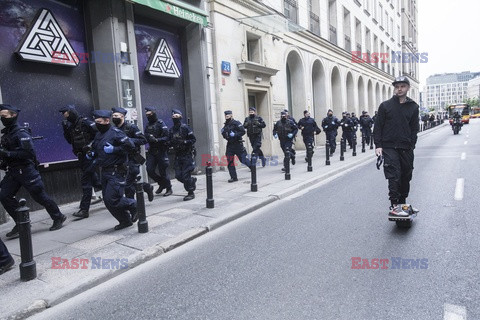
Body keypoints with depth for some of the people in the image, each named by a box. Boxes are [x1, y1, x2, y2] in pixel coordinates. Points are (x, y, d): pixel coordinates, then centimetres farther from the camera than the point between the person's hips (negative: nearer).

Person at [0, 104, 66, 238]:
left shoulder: (21, 133, -13)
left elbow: (29, 152, -22)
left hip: (26, 170, -8)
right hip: (12, 171, 8)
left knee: (40, 196, -2)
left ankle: (58, 218, 14)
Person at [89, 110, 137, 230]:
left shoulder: (115, 133, -12)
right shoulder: (98, 135, 14)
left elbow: (131, 146, -19)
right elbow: (95, 148, 30)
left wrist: (114, 149, -20)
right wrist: (91, 154, 9)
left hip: (117, 172, -9)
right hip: (105, 171, 9)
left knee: (112, 199, -13)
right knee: (107, 201, 10)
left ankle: (134, 205, 11)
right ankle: (125, 221, 24)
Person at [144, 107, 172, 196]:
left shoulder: (160, 123, -7)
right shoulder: (147, 126, 12)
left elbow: (167, 137, -14)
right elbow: (146, 137, 15)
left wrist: (157, 140, -25)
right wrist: (148, 138, -7)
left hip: (161, 151, -6)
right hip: (151, 151, 6)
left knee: (163, 171, -1)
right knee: (150, 170, 0)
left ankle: (169, 189, 16)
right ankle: (162, 184, 22)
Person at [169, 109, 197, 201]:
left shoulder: (185, 128, -8)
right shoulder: (171, 130, 9)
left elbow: (193, 139, -9)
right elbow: (170, 142, 16)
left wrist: (184, 142, -22)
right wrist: (171, 143, -6)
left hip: (187, 154, -6)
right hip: (178, 155, 6)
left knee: (186, 175, -7)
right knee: (178, 176, 5)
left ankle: (191, 193, 8)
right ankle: (192, 180, 32)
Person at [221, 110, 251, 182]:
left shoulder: (236, 123, -7)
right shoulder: (225, 125, 14)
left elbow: (243, 131, -15)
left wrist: (234, 134, -23)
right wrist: (223, 132, 0)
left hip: (238, 144, -6)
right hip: (230, 145, 6)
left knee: (244, 159, -1)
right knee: (230, 162, 2)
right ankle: (233, 177, 9)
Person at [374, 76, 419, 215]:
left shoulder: (413, 107, 9)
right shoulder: (385, 105, 3)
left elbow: (414, 129, 9)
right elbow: (378, 126, 2)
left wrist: (412, 145, -1)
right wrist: (378, 145, -5)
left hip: (406, 148, 3)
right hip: (389, 147, -3)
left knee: (406, 176, 10)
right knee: (394, 176, -11)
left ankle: (402, 202, 25)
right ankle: (393, 204, -7)